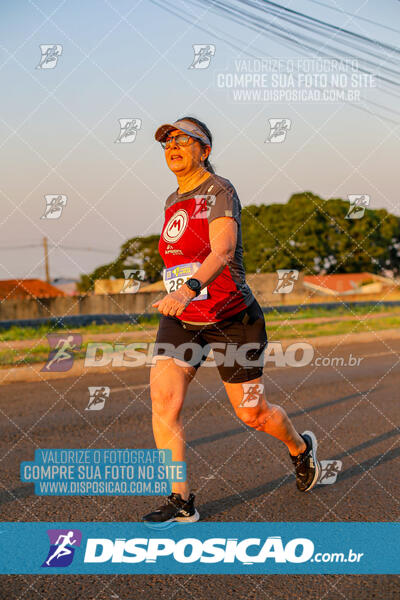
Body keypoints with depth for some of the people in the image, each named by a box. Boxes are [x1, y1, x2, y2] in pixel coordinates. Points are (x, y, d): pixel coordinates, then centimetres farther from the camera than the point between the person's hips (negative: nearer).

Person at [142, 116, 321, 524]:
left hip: (232, 318, -6)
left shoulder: (219, 192, -14)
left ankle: (301, 448, 39)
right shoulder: (173, 201, 10)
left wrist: (187, 290, -47)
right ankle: (180, 502, -8)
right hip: (181, 320, 6)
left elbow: (223, 251, -31)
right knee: (162, 403, -15)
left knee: (252, 414, 7)